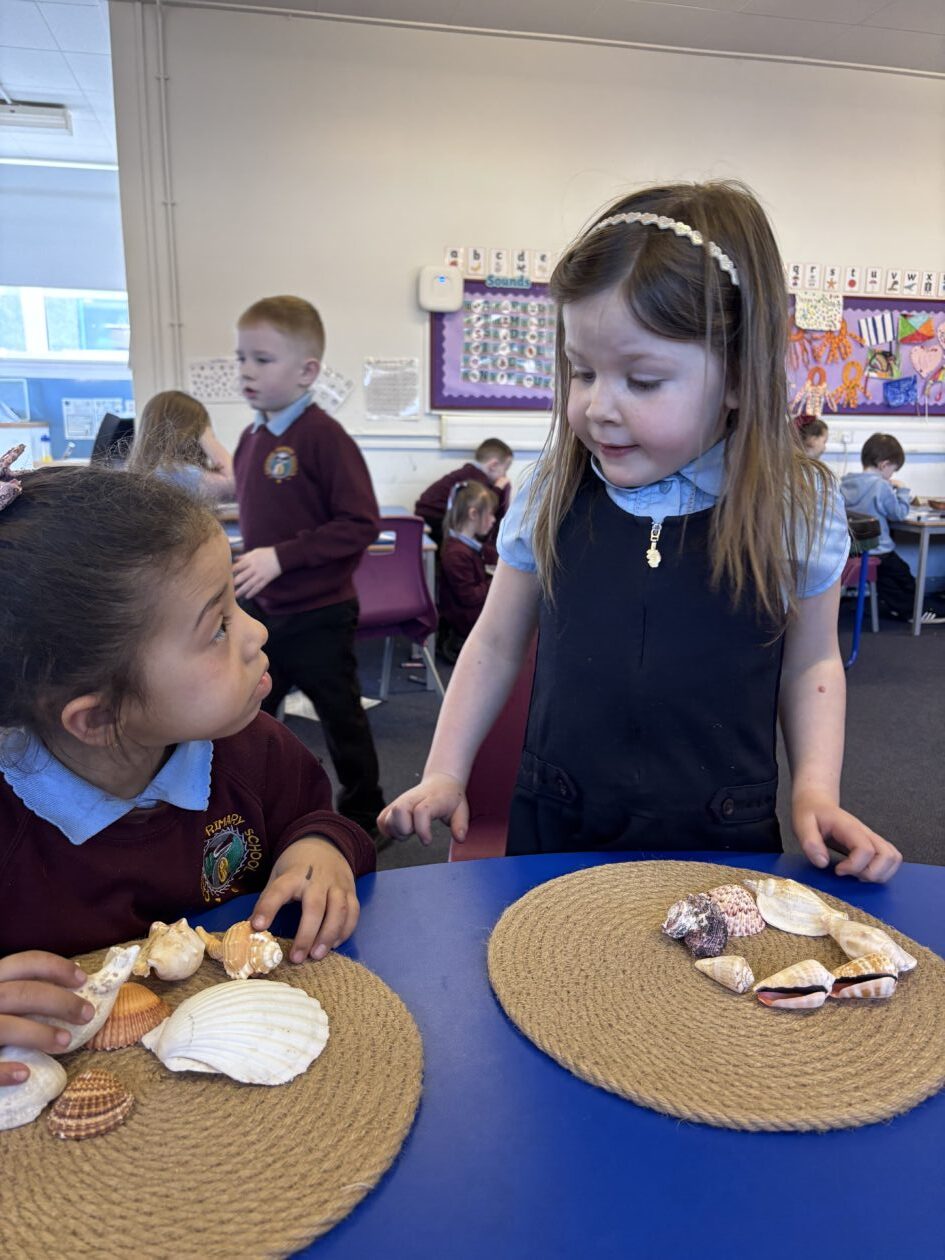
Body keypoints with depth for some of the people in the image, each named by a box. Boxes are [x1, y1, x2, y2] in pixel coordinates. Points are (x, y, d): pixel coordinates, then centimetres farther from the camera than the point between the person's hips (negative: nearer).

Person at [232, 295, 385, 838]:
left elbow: (361, 524, -22)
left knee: (343, 722, 11)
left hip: (320, 617, -7)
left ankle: (365, 816, 32)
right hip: (262, 613, 7)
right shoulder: (252, 437, 5)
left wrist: (282, 556, -24)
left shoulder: (325, 437, -17)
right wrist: (250, 563, 9)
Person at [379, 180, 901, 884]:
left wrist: (816, 791, -8)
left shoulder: (799, 507, -9)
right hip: (555, 829, 2)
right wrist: (445, 773, -1)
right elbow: (497, 643, 4)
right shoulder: (552, 496, -7)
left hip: (723, 846, -1)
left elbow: (811, 663, 4)